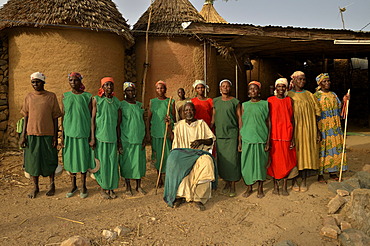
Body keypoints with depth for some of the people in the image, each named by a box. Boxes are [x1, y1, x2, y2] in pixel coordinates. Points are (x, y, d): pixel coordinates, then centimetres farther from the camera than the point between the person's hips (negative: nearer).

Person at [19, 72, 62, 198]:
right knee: (33, 160, 8)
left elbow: (55, 118, -1)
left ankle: (52, 185, 25)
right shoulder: (29, 97, 6)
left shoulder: (51, 96, -1)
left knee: (49, 160, 7)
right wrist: (23, 136, 2)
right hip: (32, 134, 2)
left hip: (47, 134, -2)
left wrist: (55, 136, -5)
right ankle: (35, 187, 23)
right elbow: (26, 117, 8)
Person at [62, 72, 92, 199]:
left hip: (83, 131, -2)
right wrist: (62, 135, 5)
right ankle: (73, 185, 25)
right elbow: (63, 116, 9)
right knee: (70, 158, 8)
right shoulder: (65, 96, 7)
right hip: (69, 131, 2)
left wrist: (91, 135, -2)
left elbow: (90, 116, 1)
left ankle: (84, 186, 18)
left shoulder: (87, 97, 0)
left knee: (83, 158, 4)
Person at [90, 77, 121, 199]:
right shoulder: (97, 100, -1)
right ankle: (102, 188, 17)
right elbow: (93, 119, -2)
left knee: (113, 161, 5)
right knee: (102, 161, 2)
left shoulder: (116, 101, 8)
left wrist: (119, 139, 10)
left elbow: (118, 122, 10)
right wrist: (92, 137, -7)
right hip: (100, 135, -3)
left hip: (113, 136, 3)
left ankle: (110, 188, 19)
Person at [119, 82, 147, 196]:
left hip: (139, 138, 4)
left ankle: (138, 186, 22)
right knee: (127, 161, 3)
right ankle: (128, 187, 17)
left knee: (139, 160, 8)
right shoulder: (121, 105, -3)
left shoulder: (139, 105, 10)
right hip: (126, 138, -4)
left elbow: (143, 122, 11)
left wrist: (144, 139, 5)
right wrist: (119, 141, -8)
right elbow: (118, 123, -4)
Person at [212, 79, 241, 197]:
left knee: (232, 159, -3)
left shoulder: (235, 101, 0)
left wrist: (241, 134, -6)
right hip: (219, 133, 4)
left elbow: (239, 118, -1)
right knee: (222, 158, 7)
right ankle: (226, 183, 21)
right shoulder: (215, 101, 10)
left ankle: (233, 186, 8)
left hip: (232, 134, -4)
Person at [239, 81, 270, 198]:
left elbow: (268, 123, 2)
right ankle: (249, 187, 21)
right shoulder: (244, 105, 7)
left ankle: (260, 188, 20)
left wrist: (268, 140, -4)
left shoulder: (265, 104, 3)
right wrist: (240, 141, 4)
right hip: (247, 138, 1)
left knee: (261, 162, 5)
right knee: (247, 162, 5)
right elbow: (241, 124, 8)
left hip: (261, 138, -1)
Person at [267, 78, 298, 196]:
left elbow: (292, 119, 5)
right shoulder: (270, 100, 2)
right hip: (274, 135, -1)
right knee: (275, 159, 5)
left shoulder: (289, 100, 6)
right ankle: (275, 186, 18)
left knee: (287, 160, 5)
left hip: (286, 134, 1)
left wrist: (293, 138, -1)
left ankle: (285, 186, 17)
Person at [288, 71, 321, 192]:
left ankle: (304, 180, 16)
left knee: (307, 152, 4)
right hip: (294, 130, -3)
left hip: (308, 130, 3)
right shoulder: (288, 95, 1)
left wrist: (317, 131, 4)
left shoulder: (309, 95, 10)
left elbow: (315, 114, 9)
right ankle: (294, 180, 14)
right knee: (294, 154, 1)